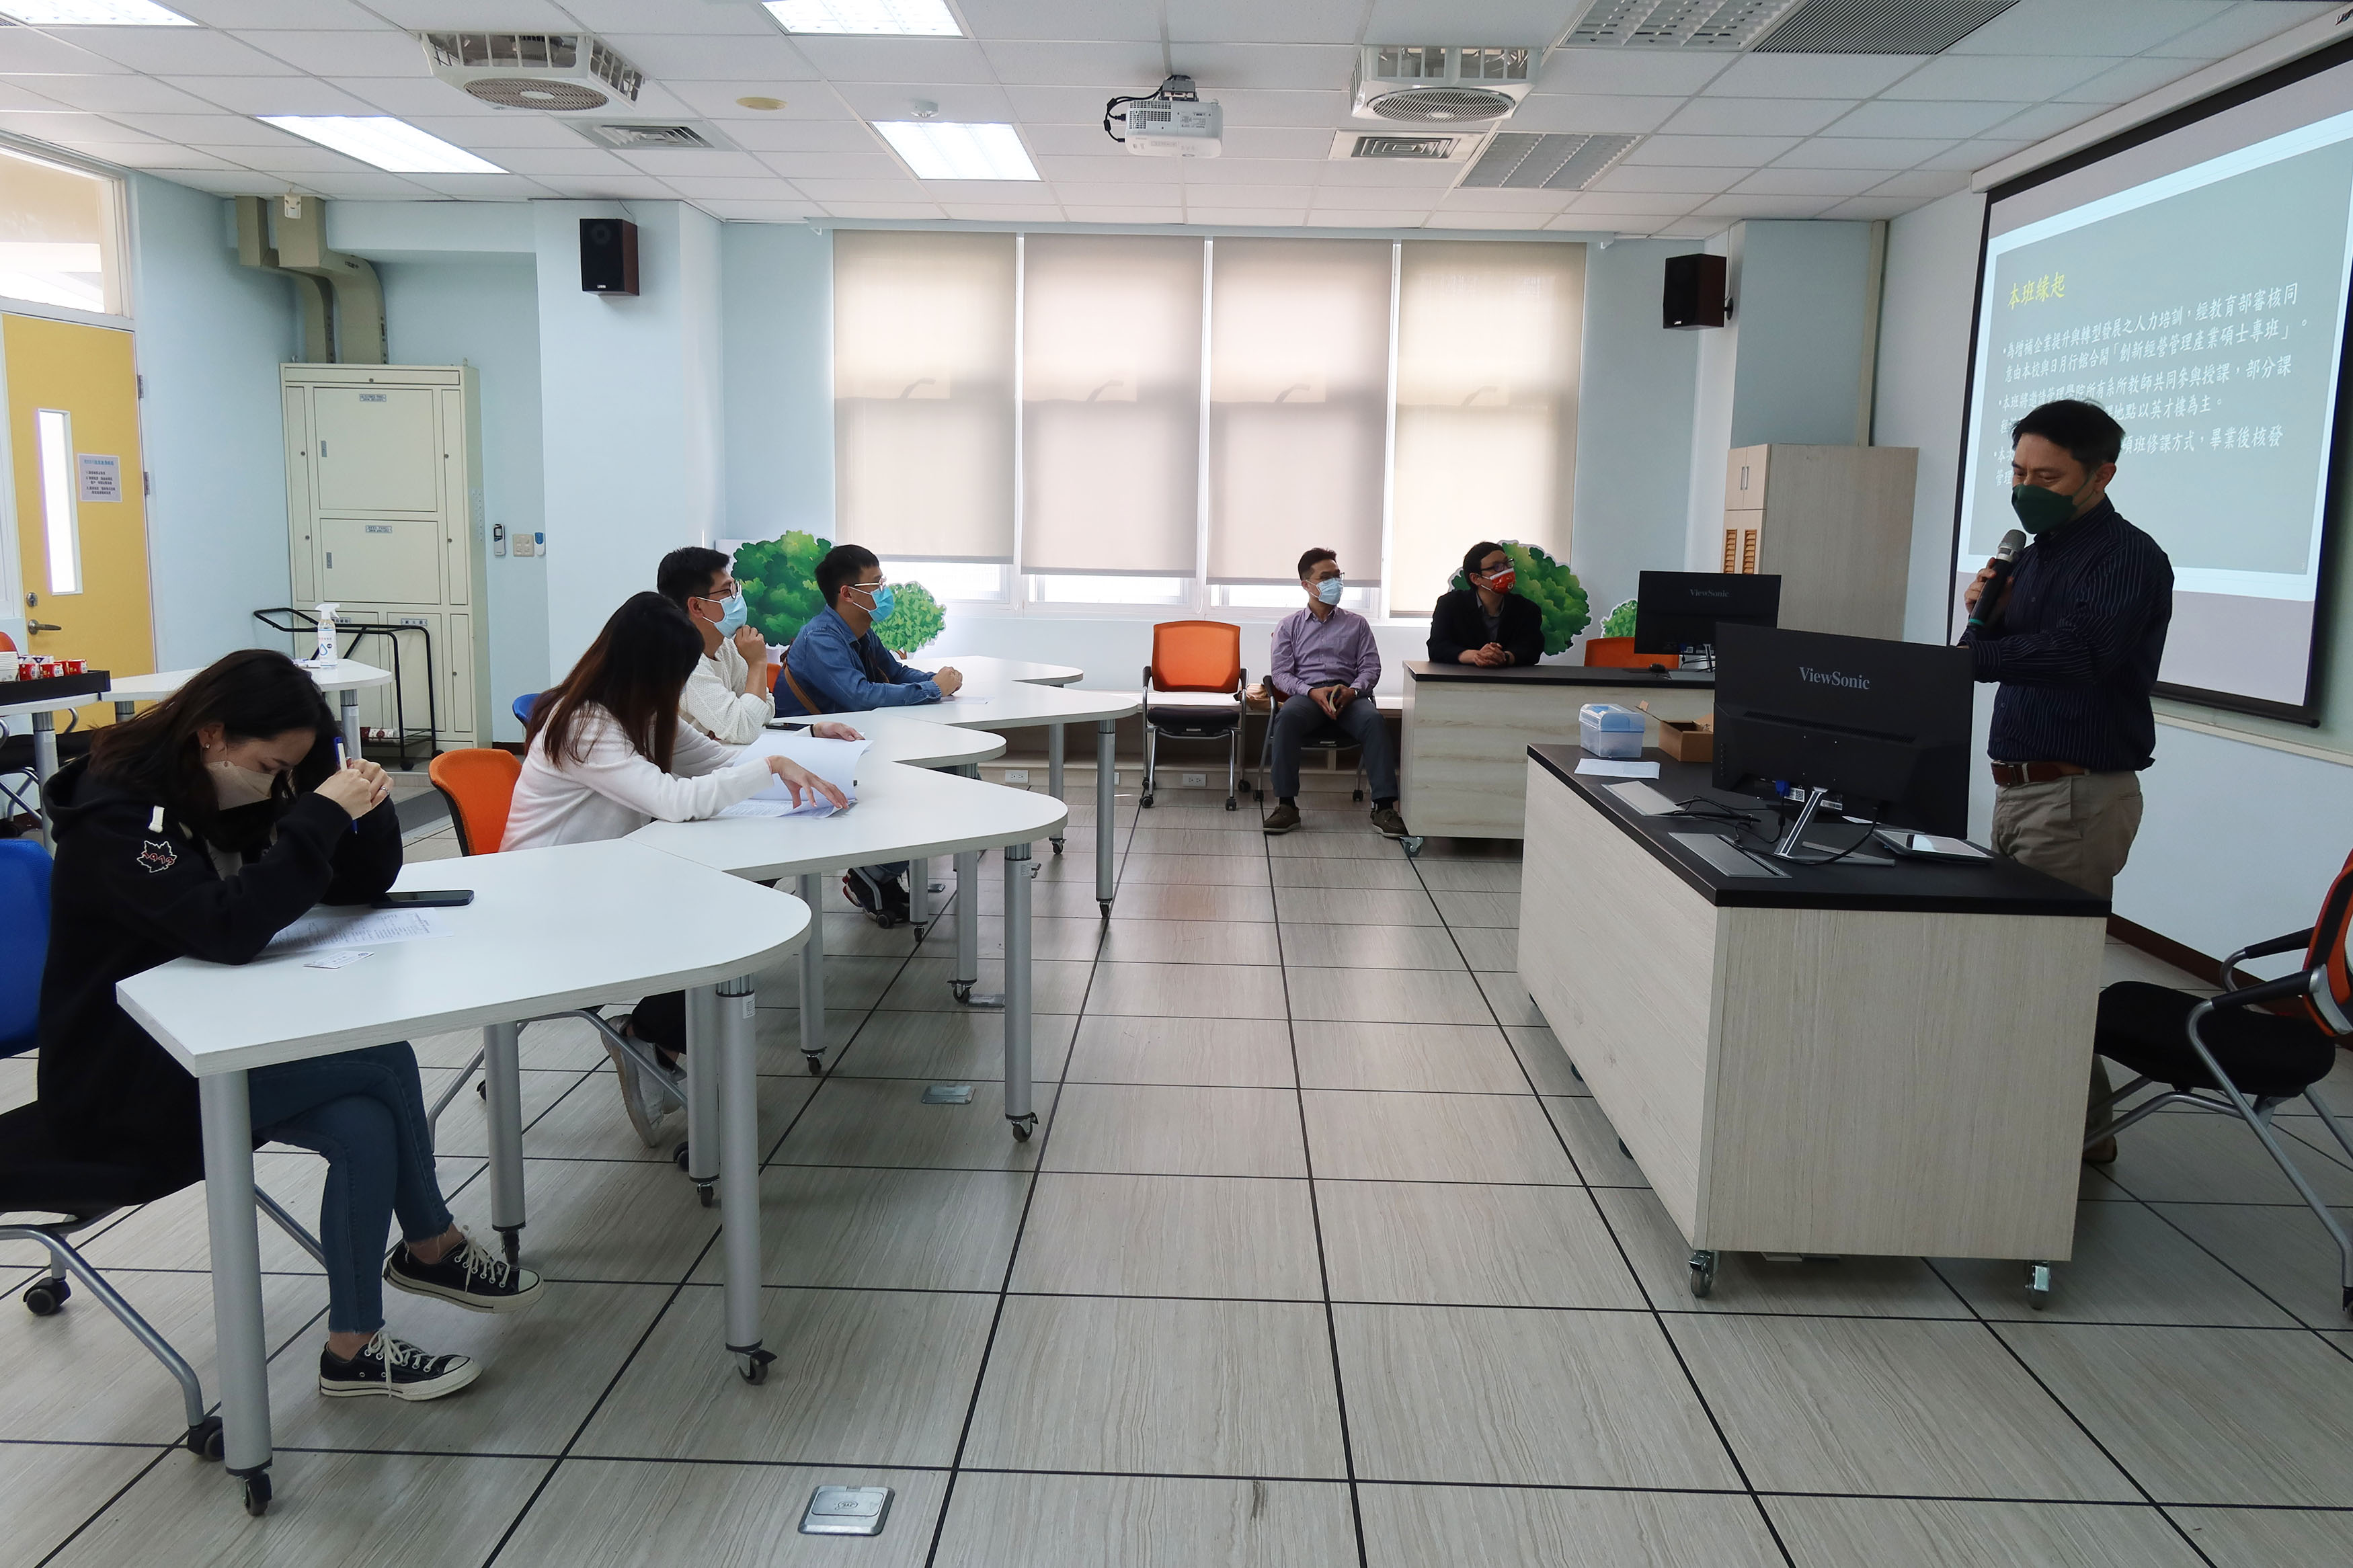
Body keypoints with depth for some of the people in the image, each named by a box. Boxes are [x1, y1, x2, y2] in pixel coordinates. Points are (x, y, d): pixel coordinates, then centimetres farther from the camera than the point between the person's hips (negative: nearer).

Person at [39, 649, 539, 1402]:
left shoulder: (243, 791, 3)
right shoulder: (120, 809, -19)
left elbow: (362, 886, 5)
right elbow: (227, 928, -33)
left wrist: (365, 805, -13)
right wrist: (322, 815, -32)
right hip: (123, 1082, -7)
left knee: (366, 1127, -17)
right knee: (385, 1062, -20)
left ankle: (354, 1351, -1)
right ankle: (433, 1248, 0)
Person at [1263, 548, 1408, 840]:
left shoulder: (1357, 624, 20)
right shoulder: (1290, 625, 16)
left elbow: (1371, 668, 11)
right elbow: (1279, 673, 6)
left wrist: (1353, 690, -12)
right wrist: (1312, 692, -13)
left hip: (1348, 695, 1)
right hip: (1306, 694, -1)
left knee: (1373, 719, -33)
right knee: (1287, 717, -36)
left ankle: (1384, 806, -36)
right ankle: (1286, 805, -34)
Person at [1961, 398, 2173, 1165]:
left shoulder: (2127, 557, -10)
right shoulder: (2036, 552, 17)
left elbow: (2079, 651, -27)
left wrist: (1968, 654, -32)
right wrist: (1986, 612, -2)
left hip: (2081, 793, -9)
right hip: (2017, 785, 9)